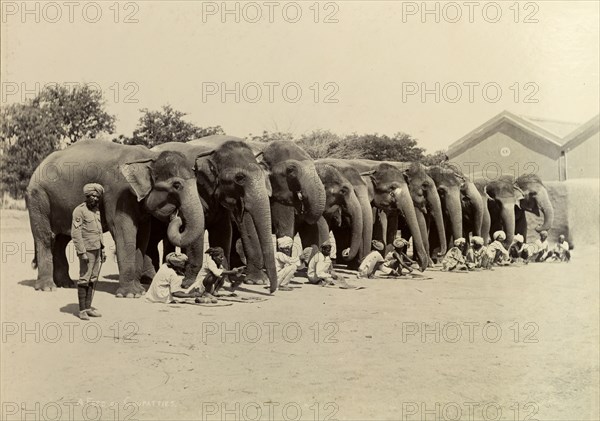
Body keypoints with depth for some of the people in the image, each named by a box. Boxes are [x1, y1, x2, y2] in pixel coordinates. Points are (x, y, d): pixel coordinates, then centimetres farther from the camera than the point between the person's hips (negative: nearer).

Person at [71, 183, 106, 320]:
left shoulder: (96, 210, 14)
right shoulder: (79, 210, -10)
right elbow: (75, 233, -15)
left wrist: (103, 250, 17)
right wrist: (82, 252, -20)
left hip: (97, 249, 8)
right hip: (87, 250, -8)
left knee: (93, 279, 8)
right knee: (84, 279, -5)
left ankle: (88, 307, 13)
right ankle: (82, 310, -1)